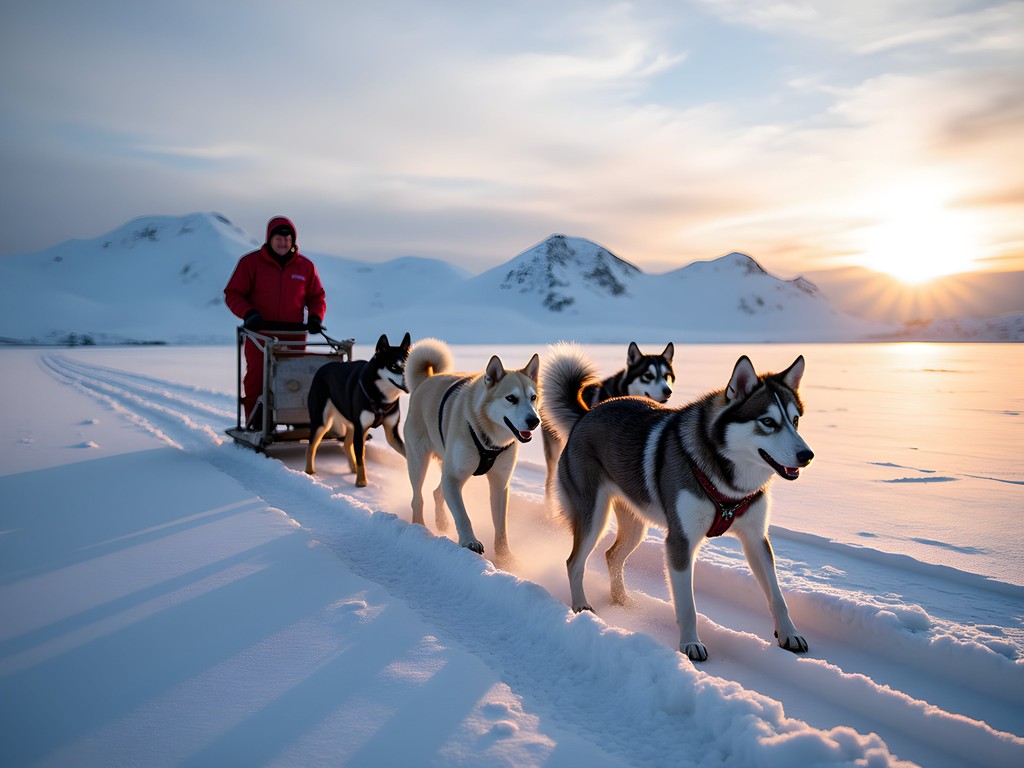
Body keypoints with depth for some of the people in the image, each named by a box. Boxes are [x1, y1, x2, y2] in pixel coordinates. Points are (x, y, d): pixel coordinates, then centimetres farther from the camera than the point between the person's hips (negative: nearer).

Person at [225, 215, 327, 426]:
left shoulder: (305, 266, 9)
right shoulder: (251, 262, 3)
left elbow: (317, 296, 18)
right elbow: (233, 294, 4)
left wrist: (315, 316, -1)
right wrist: (248, 313, -12)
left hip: (294, 335, 2)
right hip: (260, 334, -1)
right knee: (257, 379, -3)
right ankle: (255, 425, 6)